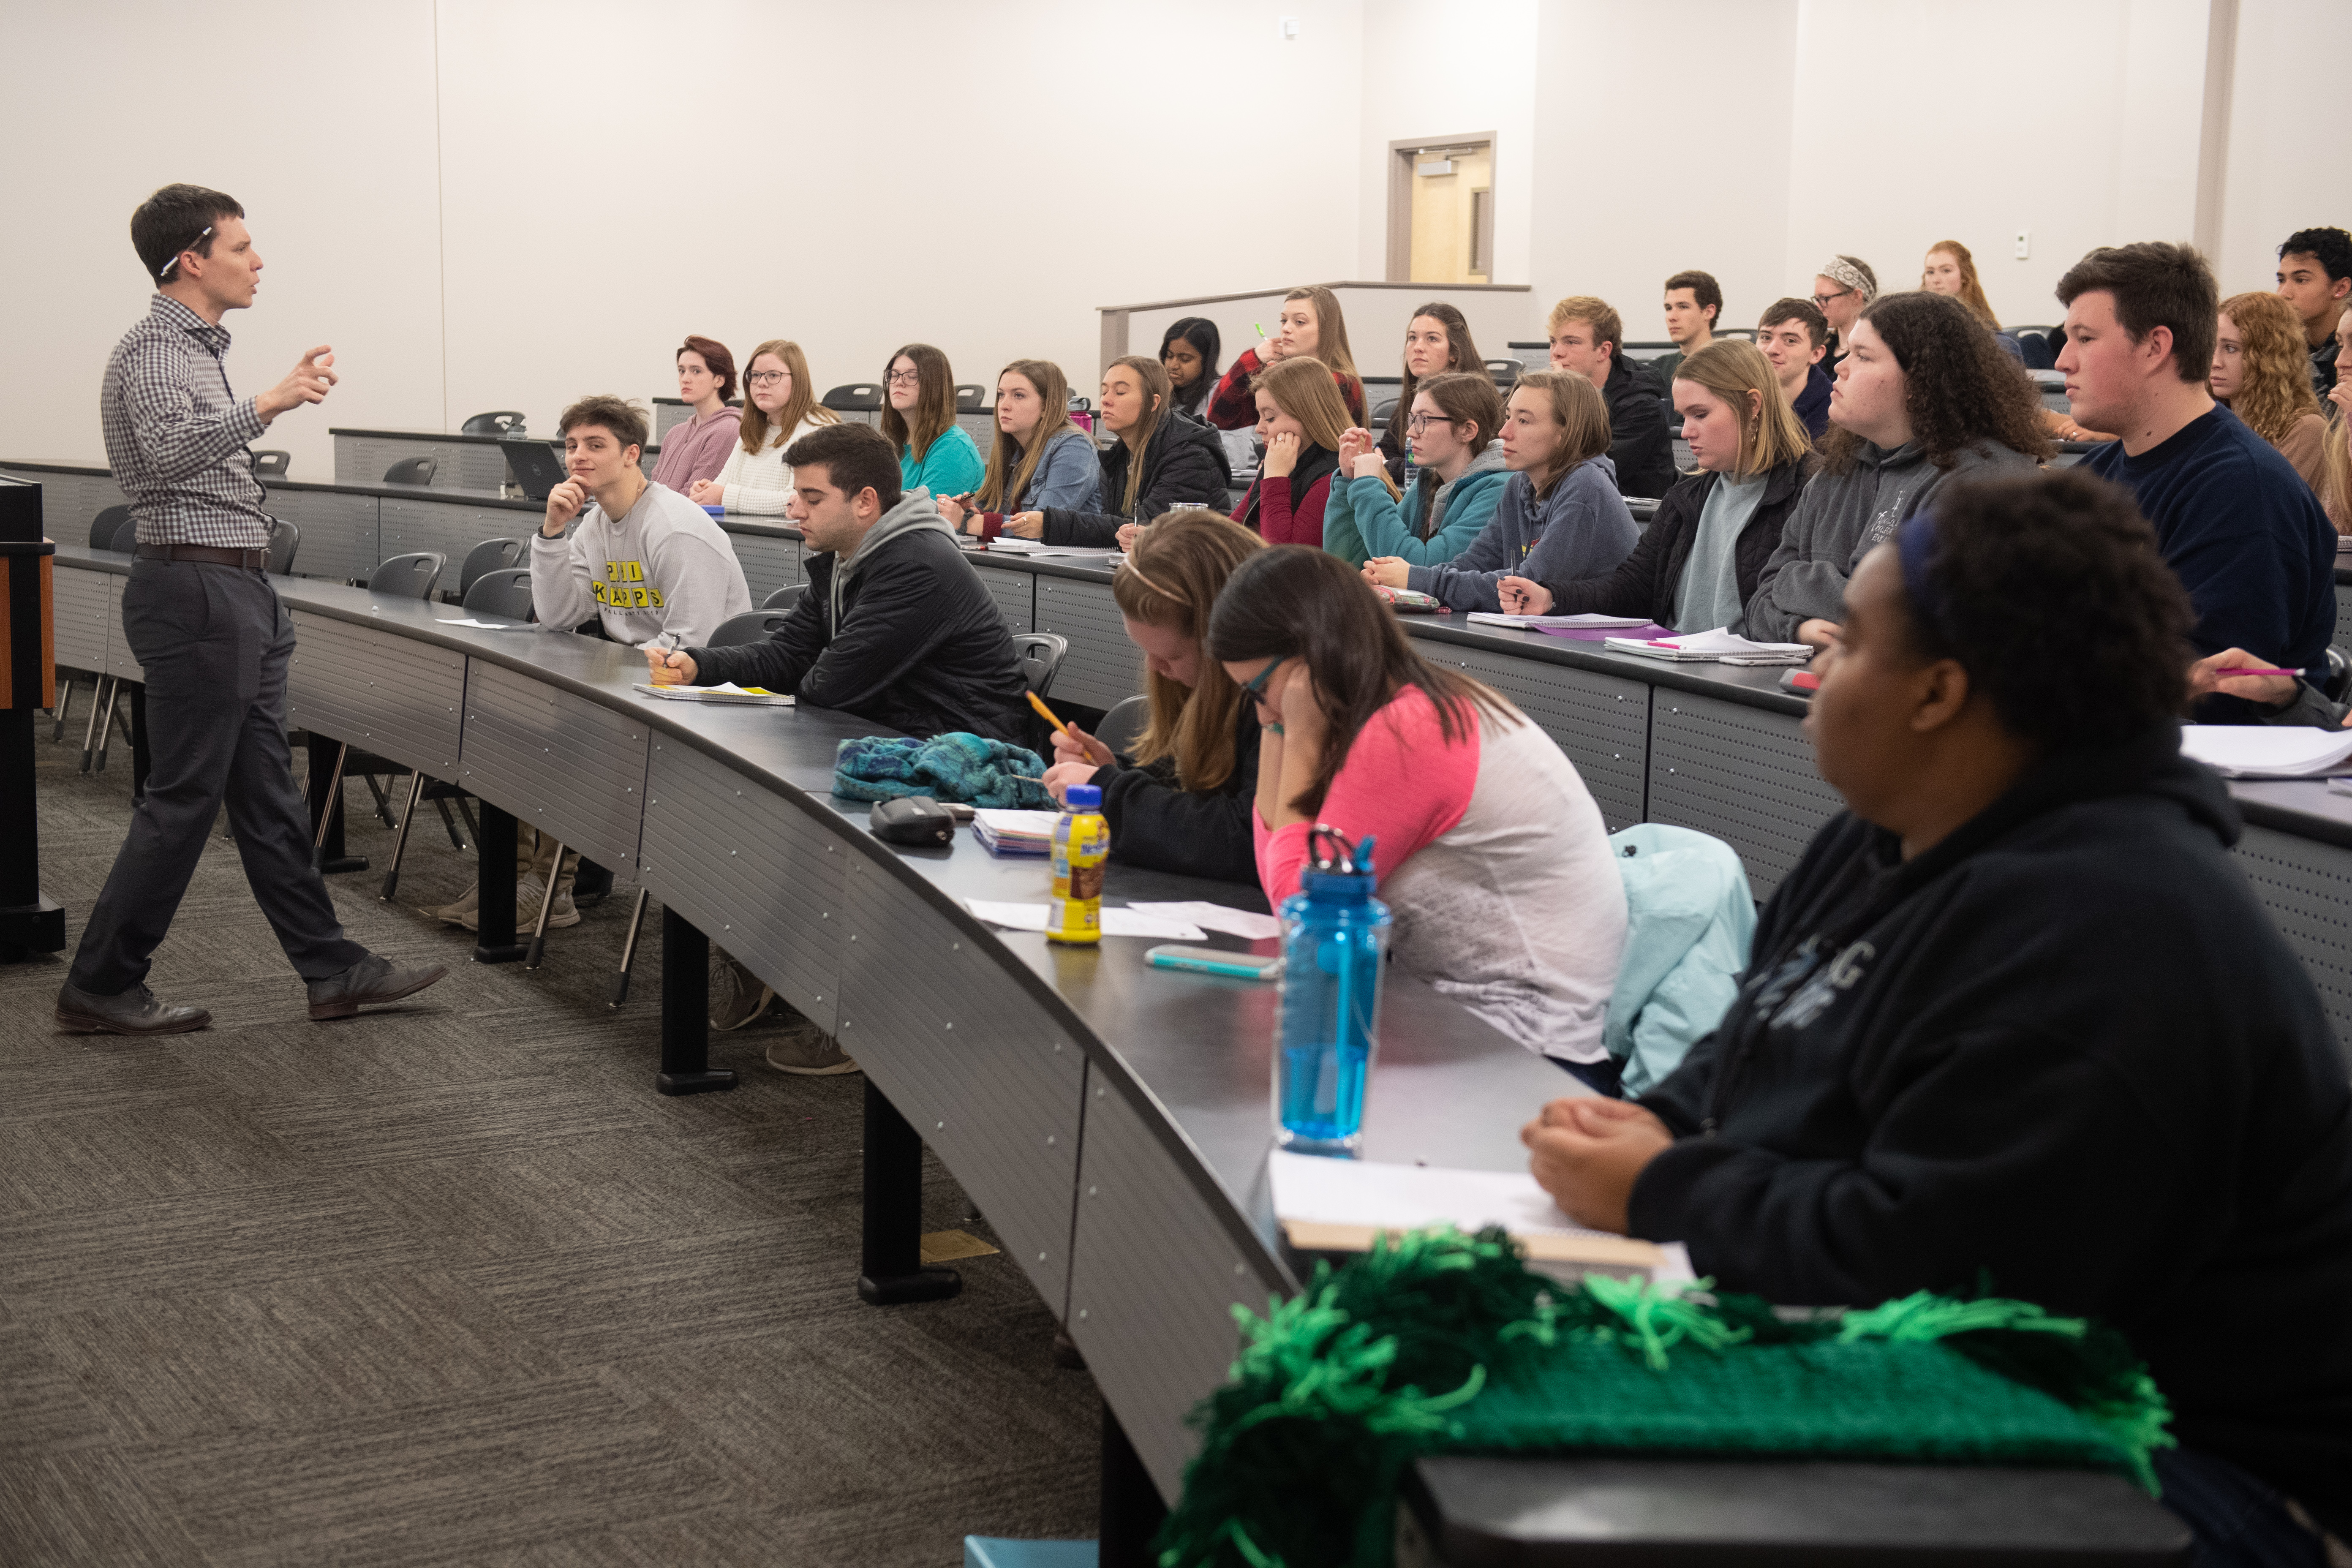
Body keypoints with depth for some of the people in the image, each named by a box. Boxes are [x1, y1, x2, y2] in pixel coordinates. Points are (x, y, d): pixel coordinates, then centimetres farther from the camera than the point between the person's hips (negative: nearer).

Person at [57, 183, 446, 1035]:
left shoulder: (201, 348, 19)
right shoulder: (151, 350, -13)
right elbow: (169, 452, -32)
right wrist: (268, 405, -39)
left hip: (238, 594, 10)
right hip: (194, 591, -10)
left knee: (269, 796, 11)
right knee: (183, 800, -5)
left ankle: (332, 970, 15)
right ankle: (100, 987, 3)